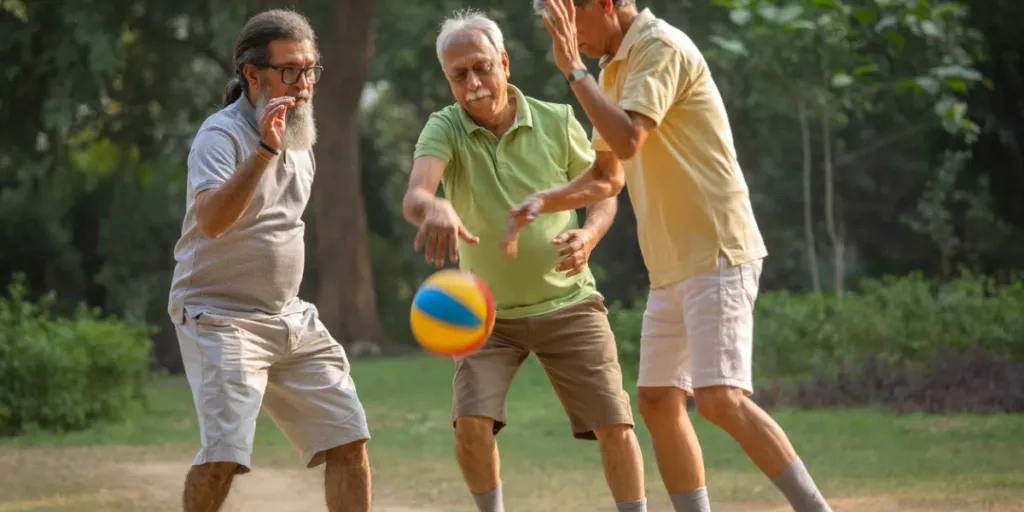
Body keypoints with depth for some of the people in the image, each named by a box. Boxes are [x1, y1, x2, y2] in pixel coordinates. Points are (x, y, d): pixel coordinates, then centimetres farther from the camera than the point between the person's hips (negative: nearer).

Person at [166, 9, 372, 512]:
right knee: (225, 455, -22)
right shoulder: (221, 134, -15)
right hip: (220, 316, -8)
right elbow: (209, 220, -33)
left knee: (348, 442, 2)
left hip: (290, 317, 8)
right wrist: (265, 150, -38)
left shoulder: (301, 138, 11)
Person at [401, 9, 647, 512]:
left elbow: (602, 192, 5)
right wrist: (433, 207, -55)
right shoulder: (444, 129, -11)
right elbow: (414, 194, -30)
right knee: (471, 423, -17)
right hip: (486, 310, 0)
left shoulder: (557, 122, -7)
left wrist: (588, 235, -18)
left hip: (568, 303, 1)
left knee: (615, 426, -5)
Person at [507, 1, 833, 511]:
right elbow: (606, 178, 23)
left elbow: (627, 140, -26)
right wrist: (541, 202, 7)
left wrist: (573, 69, -18)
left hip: (716, 255, -10)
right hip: (671, 266, 10)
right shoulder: (614, 68, 16)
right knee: (658, 402, 7)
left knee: (720, 398, -18)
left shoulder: (661, 48, -12)